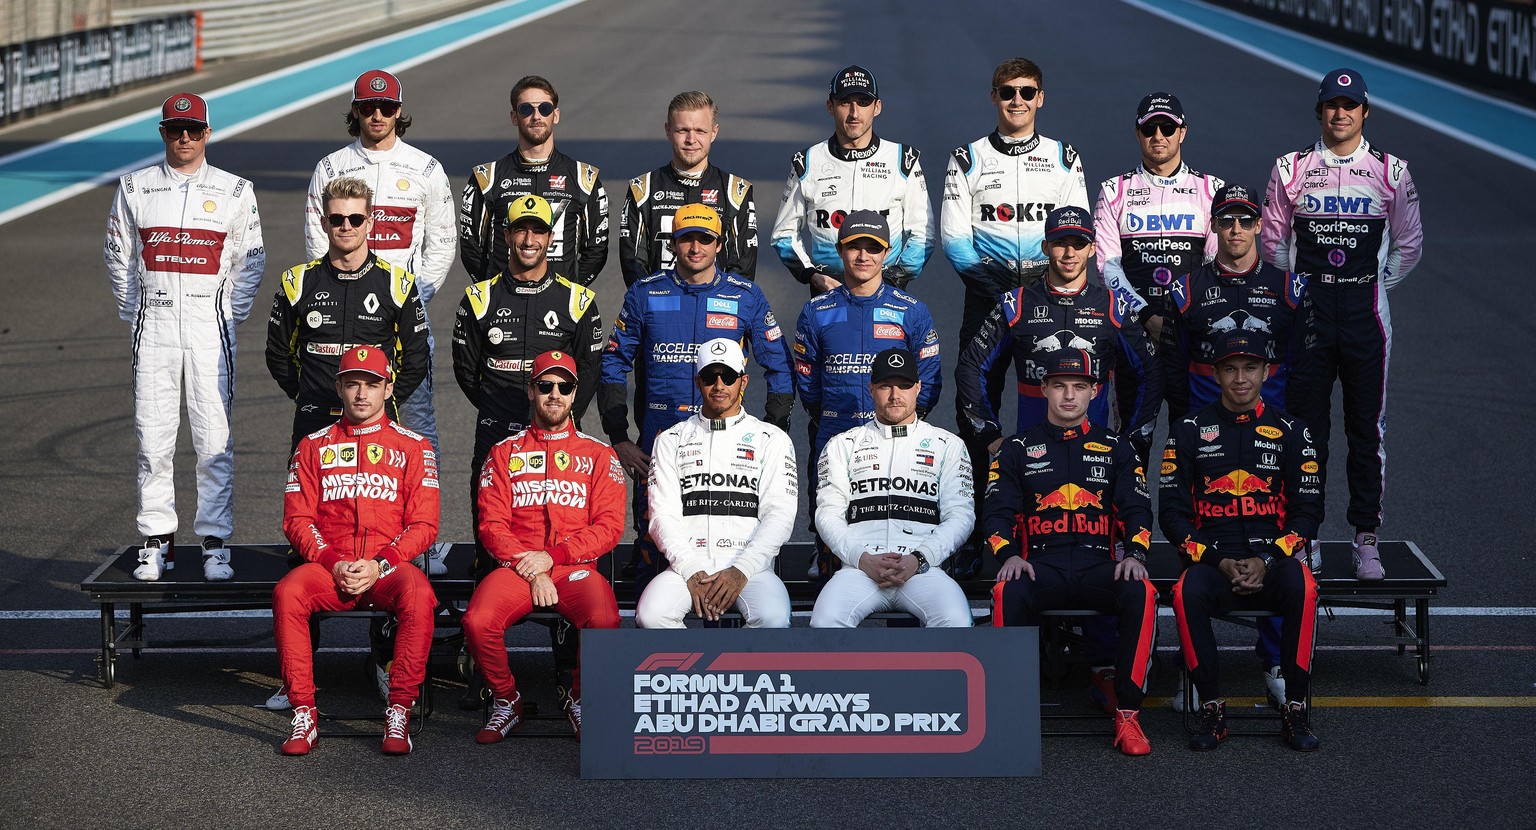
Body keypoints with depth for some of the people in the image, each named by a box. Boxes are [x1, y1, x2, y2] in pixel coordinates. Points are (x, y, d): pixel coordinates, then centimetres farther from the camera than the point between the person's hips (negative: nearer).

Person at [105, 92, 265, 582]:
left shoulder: (234, 191, 4)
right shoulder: (135, 188, 7)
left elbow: (251, 260, 9)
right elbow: (118, 253, 15)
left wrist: (233, 316, 1)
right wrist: (133, 313, 8)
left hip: (210, 325, -1)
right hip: (153, 327, 1)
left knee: (215, 438, -4)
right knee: (152, 436, 1)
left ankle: (215, 543, 2)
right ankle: (157, 541, 8)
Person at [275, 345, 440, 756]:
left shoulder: (412, 447, 11)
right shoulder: (314, 446, 15)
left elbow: (423, 525, 4)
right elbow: (297, 520, 8)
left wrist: (379, 566, -12)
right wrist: (334, 564, -10)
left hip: (390, 566, -1)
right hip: (328, 565, 1)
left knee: (419, 595, -35)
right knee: (287, 593, -31)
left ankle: (399, 713, -26)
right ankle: (304, 717, -24)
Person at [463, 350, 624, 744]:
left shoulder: (598, 455, 13)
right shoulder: (504, 453, 15)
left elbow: (608, 526, 4)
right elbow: (492, 524, 5)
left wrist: (551, 557, -10)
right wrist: (531, 573, -10)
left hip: (576, 566, -1)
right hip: (515, 565, 1)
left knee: (604, 620, -33)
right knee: (478, 622, -30)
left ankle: (581, 702, -4)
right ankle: (506, 701, -1)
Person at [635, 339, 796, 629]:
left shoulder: (772, 440, 12)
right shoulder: (671, 440, 17)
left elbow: (780, 516, 2)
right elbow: (663, 515, 7)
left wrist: (741, 570, -13)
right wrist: (691, 570, -10)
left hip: (750, 565, -1)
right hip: (687, 564, 1)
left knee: (773, 618, -34)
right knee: (651, 615, -31)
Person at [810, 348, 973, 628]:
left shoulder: (948, 445, 19)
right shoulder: (843, 445, 20)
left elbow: (960, 516, 9)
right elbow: (828, 514, 10)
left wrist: (919, 559, -8)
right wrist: (863, 559, -8)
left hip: (923, 567, 0)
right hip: (859, 567, 0)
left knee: (956, 622, -34)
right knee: (825, 621, -33)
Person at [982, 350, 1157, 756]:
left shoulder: (1114, 449, 18)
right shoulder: (1018, 449, 16)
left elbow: (1137, 510, 11)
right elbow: (997, 512, 8)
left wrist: (1135, 555, -9)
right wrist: (1009, 555, -12)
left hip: (1099, 565, 1)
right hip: (1040, 564, -1)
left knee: (1141, 593, -33)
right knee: (1009, 593, -36)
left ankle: (1127, 714, -26)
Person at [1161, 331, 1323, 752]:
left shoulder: (1290, 433, 9)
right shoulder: (1189, 432, 8)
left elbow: (1308, 510, 5)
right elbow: (1173, 512, 4)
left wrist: (1266, 561, -11)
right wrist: (1219, 562, -10)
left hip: (1272, 559, 0)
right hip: (1211, 560, 0)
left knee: (1302, 587, -35)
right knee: (1188, 594, -35)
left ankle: (1295, 712, -23)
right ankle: (1212, 711, -21)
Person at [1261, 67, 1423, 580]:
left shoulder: (1391, 171, 4)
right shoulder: (1290, 169, 5)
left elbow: (1408, 244, 11)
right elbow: (1272, 240, 12)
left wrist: (1375, 283, 6)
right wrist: (1302, 280, 6)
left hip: (1365, 310, 0)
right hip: (1307, 309, 0)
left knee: (1367, 429, 1)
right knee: (1307, 426, 3)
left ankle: (1366, 541, 7)